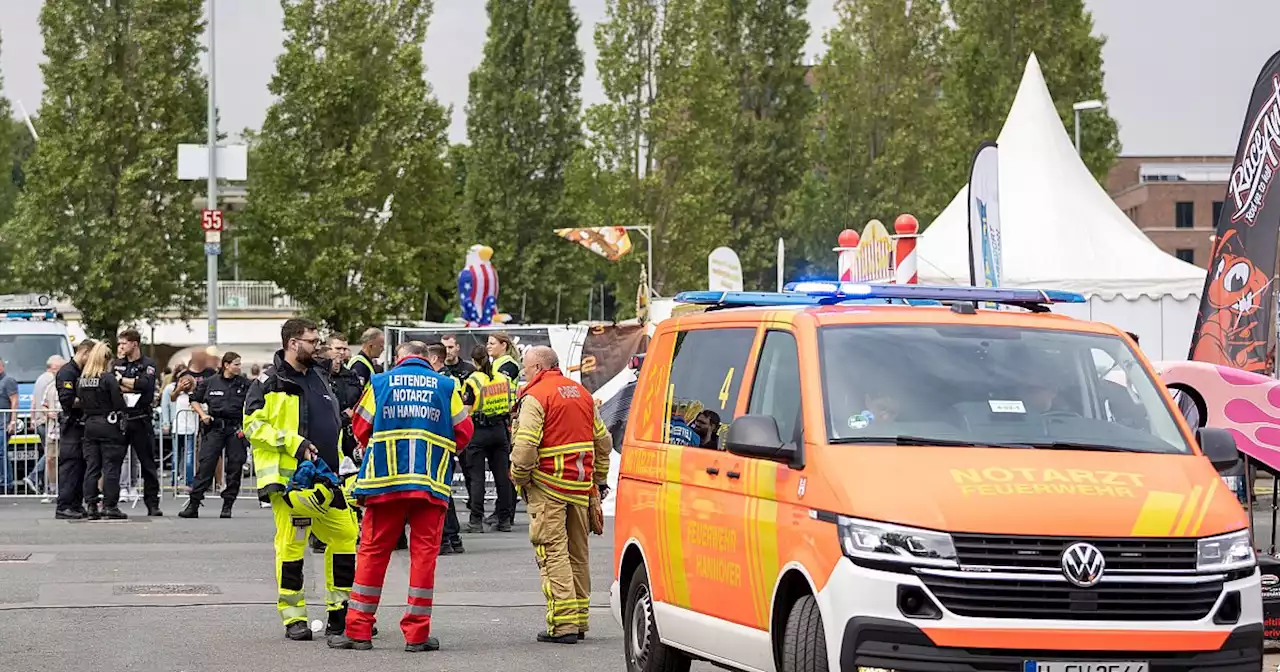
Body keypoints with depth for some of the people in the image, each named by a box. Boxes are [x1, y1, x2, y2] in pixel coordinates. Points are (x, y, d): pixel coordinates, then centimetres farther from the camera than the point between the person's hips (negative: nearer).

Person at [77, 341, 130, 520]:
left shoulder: (82, 380, 4)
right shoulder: (108, 378, -13)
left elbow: (80, 403, 9)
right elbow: (119, 403, -13)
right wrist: (124, 415, 3)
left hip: (89, 425, 5)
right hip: (109, 425, -5)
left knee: (91, 467, 9)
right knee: (111, 467, 0)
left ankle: (91, 505, 8)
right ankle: (110, 506, 0)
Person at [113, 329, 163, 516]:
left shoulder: (148, 365, 3)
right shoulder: (117, 365, 14)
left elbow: (145, 385, -16)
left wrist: (121, 381, -6)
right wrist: (132, 387, -11)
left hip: (140, 421, -3)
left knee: (148, 463, 1)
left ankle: (152, 504, 5)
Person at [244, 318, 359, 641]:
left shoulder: (318, 380, 20)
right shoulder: (269, 383, -5)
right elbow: (254, 425, -12)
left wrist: (341, 465, 20)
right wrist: (295, 444, -18)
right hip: (290, 478, -7)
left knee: (346, 537, 6)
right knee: (291, 544, -6)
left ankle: (341, 614, 16)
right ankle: (294, 617, 3)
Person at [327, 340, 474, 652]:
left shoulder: (380, 382, 4)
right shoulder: (446, 386, 4)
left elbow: (360, 429, 8)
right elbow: (463, 432, 6)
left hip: (385, 479, 0)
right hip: (432, 484, 0)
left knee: (373, 552, 6)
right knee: (424, 553, 3)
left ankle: (358, 630, 7)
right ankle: (417, 634, 2)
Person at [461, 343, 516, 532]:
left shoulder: (472, 381, -10)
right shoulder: (503, 379, 5)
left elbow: (466, 412, -12)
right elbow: (511, 407, 9)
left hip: (478, 431, -5)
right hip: (500, 430, 5)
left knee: (476, 476, -1)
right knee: (502, 475, 8)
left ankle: (476, 520, -3)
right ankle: (504, 519, 11)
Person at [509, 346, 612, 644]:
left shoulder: (535, 397, -10)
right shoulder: (582, 394, 14)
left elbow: (525, 446, -20)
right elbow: (603, 441, 19)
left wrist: (519, 477, -4)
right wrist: (599, 479, 27)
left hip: (547, 486, -7)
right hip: (580, 485, 7)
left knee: (553, 553, -6)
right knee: (578, 554, 14)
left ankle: (563, 624, -11)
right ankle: (579, 620, 18)